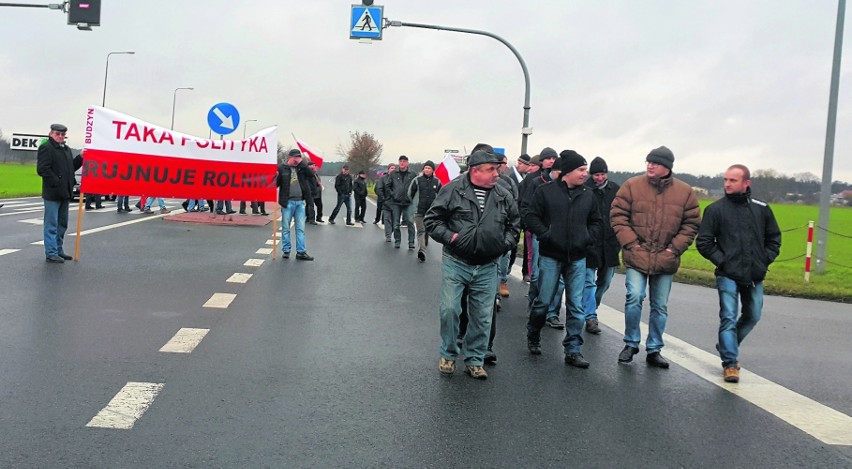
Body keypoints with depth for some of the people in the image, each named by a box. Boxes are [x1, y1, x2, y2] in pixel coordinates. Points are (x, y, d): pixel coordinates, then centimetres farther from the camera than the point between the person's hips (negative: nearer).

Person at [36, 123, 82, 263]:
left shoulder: (66, 149, 18)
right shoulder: (46, 148, -8)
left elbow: (71, 167, 20)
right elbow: (42, 169, -16)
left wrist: (81, 157, 5)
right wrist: (56, 182, -18)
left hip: (64, 193, 9)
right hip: (52, 193, -8)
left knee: (62, 224, 15)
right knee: (51, 224, -4)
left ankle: (58, 250, 25)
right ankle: (51, 253, 0)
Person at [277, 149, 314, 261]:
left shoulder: (301, 168, 10)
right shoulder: (282, 168, -1)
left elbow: (311, 175, -4)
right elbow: (276, 183, -2)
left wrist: (301, 163, -8)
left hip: (300, 202, 3)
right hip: (287, 202, -3)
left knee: (300, 228, 4)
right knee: (286, 228, 5)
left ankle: (301, 252, 8)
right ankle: (286, 251, 15)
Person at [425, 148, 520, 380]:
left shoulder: (503, 196, 4)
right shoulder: (453, 190, -7)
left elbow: (515, 224, 18)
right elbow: (432, 219, -2)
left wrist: (505, 242, 2)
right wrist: (449, 236, -13)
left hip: (487, 268, 3)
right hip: (455, 263, -3)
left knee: (482, 317, 7)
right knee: (449, 310, -3)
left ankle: (474, 360, 23)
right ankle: (448, 354, 20)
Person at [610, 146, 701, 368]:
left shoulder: (684, 192, 2)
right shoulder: (632, 186, -1)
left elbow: (691, 224, 6)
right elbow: (617, 216, -1)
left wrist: (675, 248, -4)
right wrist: (630, 243, -9)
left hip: (665, 259, 2)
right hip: (636, 256, -2)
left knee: (660, 306, 9)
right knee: (634, 297, -14)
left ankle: (654, 350, 23)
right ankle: (631, 344, 7)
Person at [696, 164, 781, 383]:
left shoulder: (762, 208, 5)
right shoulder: (716, 209, -3)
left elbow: (774, 238, 16)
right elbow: (703, 242, -2)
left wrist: (766, 260, 4)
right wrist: (721, 260, -10)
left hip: (755, 276, 4)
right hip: (728, 275, -4)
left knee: (752, 316, 14)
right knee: (728, 318, -8)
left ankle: (727, 347, 35)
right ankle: (730, 363, -1)